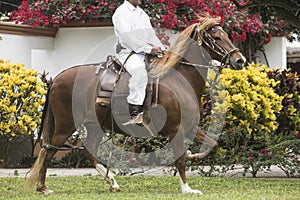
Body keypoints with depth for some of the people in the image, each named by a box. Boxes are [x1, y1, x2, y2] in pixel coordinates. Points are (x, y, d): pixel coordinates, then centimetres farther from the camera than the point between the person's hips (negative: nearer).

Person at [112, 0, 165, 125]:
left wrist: (161, 50, 2)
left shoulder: (142, 13, 21)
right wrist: (149, 49, -20)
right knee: (139, 71, -36)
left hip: (149, 52, 8)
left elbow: (151, 35, 19)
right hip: (128, 52, -8)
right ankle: (135, 113, -40)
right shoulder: (121, 13, -4)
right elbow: (127, 37, -15)